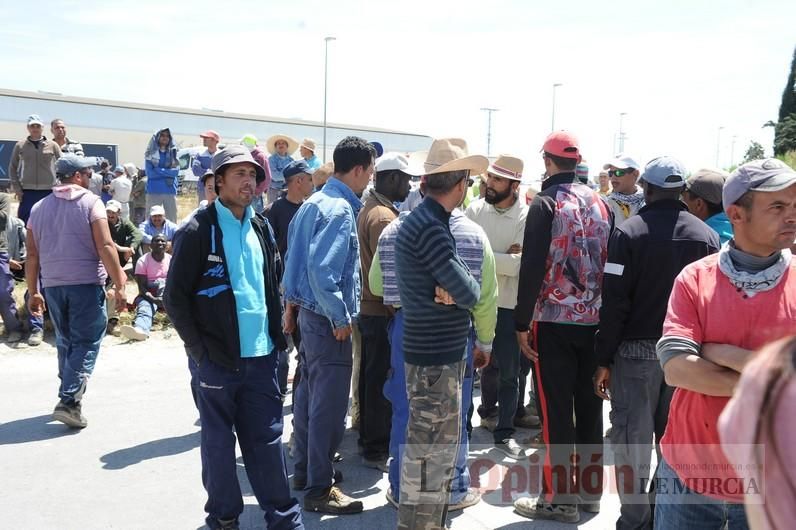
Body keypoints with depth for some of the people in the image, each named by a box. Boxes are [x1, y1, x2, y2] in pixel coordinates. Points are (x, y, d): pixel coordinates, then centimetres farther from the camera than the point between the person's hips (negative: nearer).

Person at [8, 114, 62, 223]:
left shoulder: (52, 145, 4)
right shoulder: (20, 146, 6)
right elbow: (12, 167, 11)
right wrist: (16, 188, 2)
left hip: (48, 192, 0)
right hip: (27, 192, 1)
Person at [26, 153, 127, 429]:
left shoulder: (39, 208, 12)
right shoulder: (90, 202, -5)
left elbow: (32, 255, 10)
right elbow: (105, 246, -13)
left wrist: (33, 292, 16)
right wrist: (119, 286, -12)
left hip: (52, 285, 5)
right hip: (86, 284, -5)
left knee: (65, 342, 18)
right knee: (86, 343, -1)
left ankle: (70, 394, 26)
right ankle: (69, 401, -10)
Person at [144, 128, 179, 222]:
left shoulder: (173, 153, 10)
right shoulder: (151, 153, 4)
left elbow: (176, 171, -3)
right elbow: (150, 173, -7)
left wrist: (158, 171, -9)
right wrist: (168, 172, -8)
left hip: (170, 191, 2)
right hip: (154, 191, -2)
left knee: (172, 221, 3)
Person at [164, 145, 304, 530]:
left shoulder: (261, 228, 10)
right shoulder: (198, 231, -9)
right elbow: (174, 297, -9)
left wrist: (276, 334, 11)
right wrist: (200, 350, -11)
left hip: (261, 356, 5)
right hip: (217, 359, -5)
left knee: (267, 441, 11)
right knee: (219, 443, 10)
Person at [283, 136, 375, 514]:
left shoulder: (314, 202, 10)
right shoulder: (340, 210, -18)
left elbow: (295, 256, 16)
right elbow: (322, 270, -27)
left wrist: (291, 303, 21)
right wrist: (341, 318, -18)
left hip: (310, 313, 10)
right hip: (328, 321, -10)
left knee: (309, 396, 19)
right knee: (329, 407, -1)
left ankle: (305, 471, 33)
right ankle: (319, 489, 10)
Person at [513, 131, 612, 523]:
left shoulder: (546, 203, -8)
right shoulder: (601, 203, 8)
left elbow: (532, 266, -14)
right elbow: (611, 262, 10)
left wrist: (521, 323, -9)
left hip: (554, 320, -5)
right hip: (596, 320, 5)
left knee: (556, 410, 2)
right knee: (590, 406, 14)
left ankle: (560, 498, 9)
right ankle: (591, 491, 25)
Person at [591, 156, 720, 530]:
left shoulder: (628, 232, -10)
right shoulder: (707, 235, 1)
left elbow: (614, 302, -12)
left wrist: (604, 359, -6)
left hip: (637, 350, -3)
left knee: (632, 439, 5)